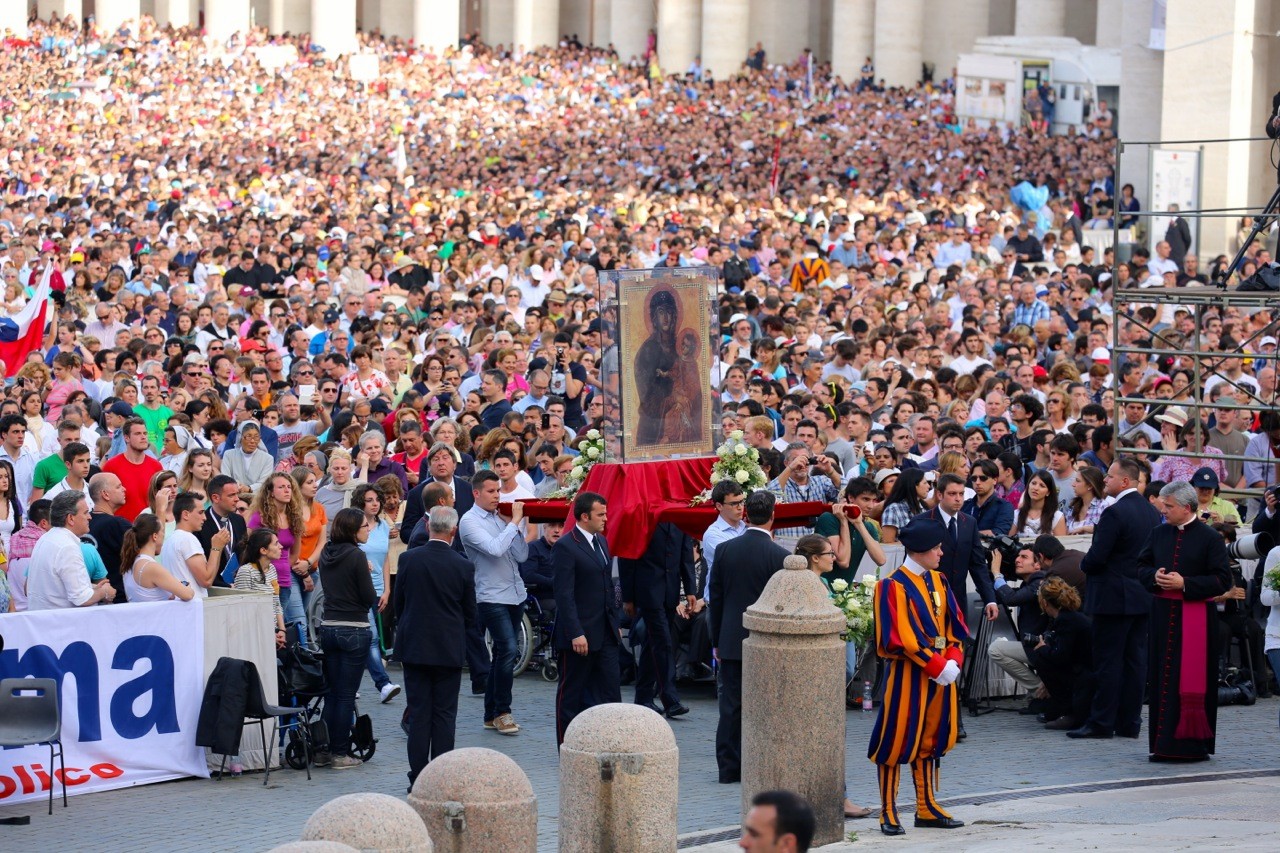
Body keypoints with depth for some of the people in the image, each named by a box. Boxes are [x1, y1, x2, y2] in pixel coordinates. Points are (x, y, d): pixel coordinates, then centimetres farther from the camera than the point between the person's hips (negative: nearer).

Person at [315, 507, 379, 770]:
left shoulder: (326, 554, 7)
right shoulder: (356, 556, -15)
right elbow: (370, 599, -11)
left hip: (328, 627, 7)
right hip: (354, 629, -7)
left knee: (331, 692, 13)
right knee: (346, 695, 0)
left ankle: (324, 750, 14)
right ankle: (341, 753, 2)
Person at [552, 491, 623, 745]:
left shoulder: (601, 542, 13)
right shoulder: (565, 547, -13)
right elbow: (564, 595, -18)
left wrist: (616, 622, 16)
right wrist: (576, 634, -22)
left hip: (605, 633, 8)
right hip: (579, 633, -8)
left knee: (611, 688, 4)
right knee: (571, 694, 3)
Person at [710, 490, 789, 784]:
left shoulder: (724, 550, -1)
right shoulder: (780, 556, -11)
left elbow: (715, 598, 5)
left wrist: (717, 641, 13)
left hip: (732, 640, 3)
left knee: (731, 706, 7)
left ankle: (729, 767, 9)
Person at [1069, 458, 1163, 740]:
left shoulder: (1115, 513, -18)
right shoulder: (1152, 512, 8)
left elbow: (1096, 557, -19)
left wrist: (1085, 565, 1)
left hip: (1114, 598, -8)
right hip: (1144, 597, 8)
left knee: (1107, 661, -3)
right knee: (1135, 660, 9)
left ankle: (1101, 722, 0)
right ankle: (1130, 722, 11)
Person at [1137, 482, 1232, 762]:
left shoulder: (1210, 538, -6)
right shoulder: (1159, 534, 9)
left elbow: (1223, 580, -8)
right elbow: (1142, 566, 17)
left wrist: (1184, 584, -17)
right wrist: (1155, 576, -6)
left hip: (1195, 619, -5)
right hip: (1163, 615, 5)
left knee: (1191, 682, -4)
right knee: (1163, 678, 6)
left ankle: (1191, 744, -1)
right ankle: (1164, 742, 12)